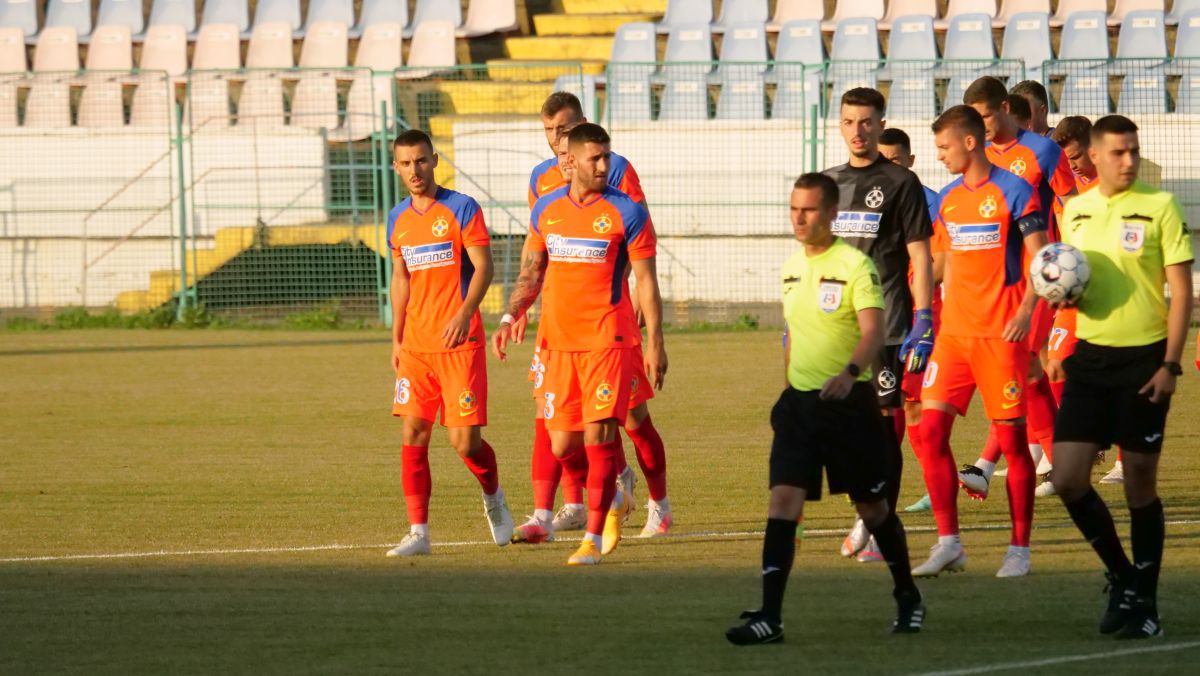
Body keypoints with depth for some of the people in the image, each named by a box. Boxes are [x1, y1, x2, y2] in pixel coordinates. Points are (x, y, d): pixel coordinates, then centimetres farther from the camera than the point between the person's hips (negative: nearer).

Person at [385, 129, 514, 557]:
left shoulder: (462, 209, -5)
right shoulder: (398, 220, 12)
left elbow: (483, 267, -11)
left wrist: (464, 313, -25)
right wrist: (396, 339, 16)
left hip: (460, 342, -5)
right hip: (416, 343, 5)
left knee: (465, 440, -7)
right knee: (413, 433, -3)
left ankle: (494, 499, 23)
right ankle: (418, 532, -1)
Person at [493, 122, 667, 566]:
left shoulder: (626, 213, -4)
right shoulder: (546, 210, 8)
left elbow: (646, 281, -3)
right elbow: (532, 272, 17)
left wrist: (655, 343, -8)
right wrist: (510, 318, 2)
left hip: (608, 341, -4)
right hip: (558, 342, 4)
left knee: (598, 436, -11)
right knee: (562, 445, 4)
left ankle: (594, 538, -4)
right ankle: (611, 497, 33)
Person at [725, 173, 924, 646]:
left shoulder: (854, 264, -11)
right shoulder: (792, 267, 9)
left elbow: (874, 330, -21)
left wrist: (850, 373, -38)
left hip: (849, 402, -5)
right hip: (799, 402, 5)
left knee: (872, 507, 8)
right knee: (782, 501, -9)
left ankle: (908, 599, 28)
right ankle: (769, 616, -14)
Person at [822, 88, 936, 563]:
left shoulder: (900, 183, -1)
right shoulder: (829, 182, 15)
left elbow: (920, 257, -4)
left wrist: (924, 322, -11)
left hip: (886, 323, -5)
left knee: (884, 422, -5)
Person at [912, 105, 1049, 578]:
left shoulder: (1013, 192, -6)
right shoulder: (947, 200, 13)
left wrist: (1026, 310, -22)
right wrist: (943, 316, 18)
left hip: (1000, 333, -6)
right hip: (954, 333, 6)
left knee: (1011, 437, -2)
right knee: (929, 431, -4)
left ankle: (1019, 549, 6)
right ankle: (948, 543, 2)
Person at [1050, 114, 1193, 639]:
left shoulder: (1159, 207, -6)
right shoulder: (1074, 211, 8)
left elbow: (1181, 291, -6)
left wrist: (1169, 364, -13)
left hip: (1144, 358, -4)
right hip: (1090, 357, 4)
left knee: (1140, 484, 0)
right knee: (1068, 478, -4)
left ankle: (1143, 602, 11)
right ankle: (1121, 576, 16)